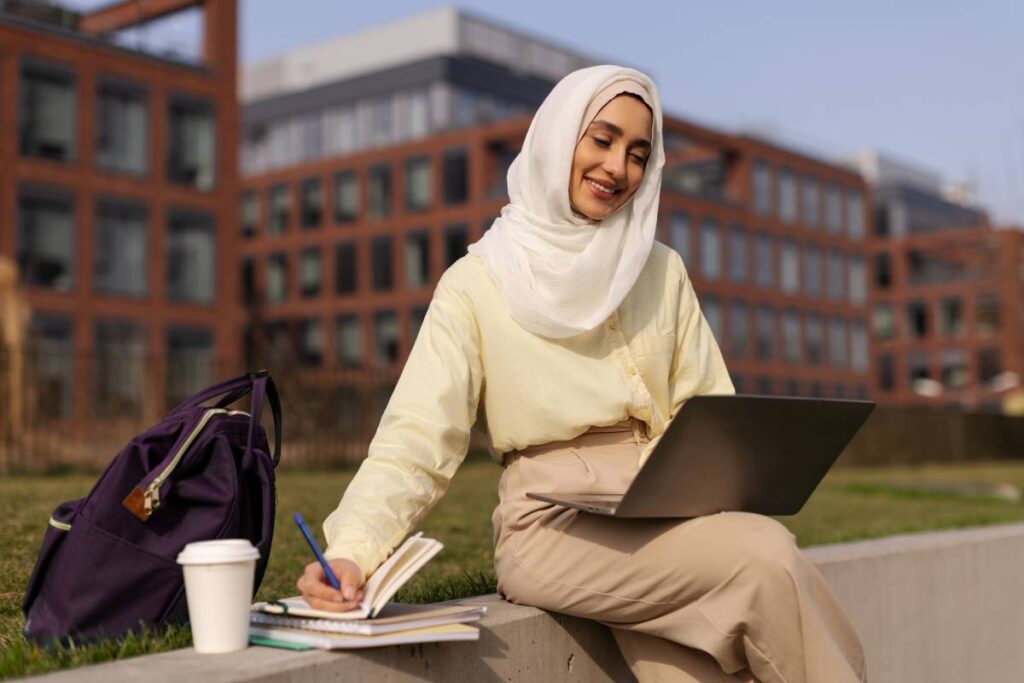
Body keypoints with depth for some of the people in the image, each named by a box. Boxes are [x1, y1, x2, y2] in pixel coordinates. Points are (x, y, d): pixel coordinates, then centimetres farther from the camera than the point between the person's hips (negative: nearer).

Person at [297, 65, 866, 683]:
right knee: (764, 557, -27)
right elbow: (414, 445, -8)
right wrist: (351, 552, -24)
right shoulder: (478, 284, 0)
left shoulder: (661, 272, 13)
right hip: (554, 528, -4)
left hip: (668, 520, 4)